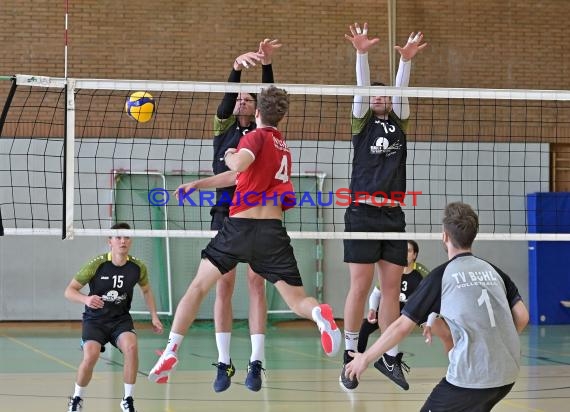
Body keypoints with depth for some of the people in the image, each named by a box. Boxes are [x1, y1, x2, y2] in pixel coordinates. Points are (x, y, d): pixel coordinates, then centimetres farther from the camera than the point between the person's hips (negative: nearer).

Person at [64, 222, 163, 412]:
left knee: (131, 348, -28)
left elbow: (146, 290, 17)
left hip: (121, 319, 2)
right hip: (95, 319, -2)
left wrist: (154, 317, 8)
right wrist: (86, 299, -31)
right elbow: (69, 291, -11)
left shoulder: (138, 267, -6)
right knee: (90, 356, -26)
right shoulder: (97, 264, -16)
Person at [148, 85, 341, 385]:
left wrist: (229, 156, 0)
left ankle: (170, 353, 7)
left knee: (199, 286, 12)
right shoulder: (283, 147, 22)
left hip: (240, 224, -4)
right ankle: (320, 315, -34)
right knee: (297, 300, 3)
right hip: (273, 232, 4)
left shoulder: (257, 137, 1)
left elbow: (239, 164, -23)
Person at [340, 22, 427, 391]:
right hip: (363, 213, -4)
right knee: (360, 287, -6)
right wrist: (361, 53, -22)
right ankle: (350, 357, -1)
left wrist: (407, 60, -16)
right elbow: (361, 88, -7)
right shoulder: (363, 124, 7)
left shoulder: (399, 125, 15)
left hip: (393, 216, 4)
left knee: (392, 288, 4)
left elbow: (401, 90, 0)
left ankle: (391, 357, 8)